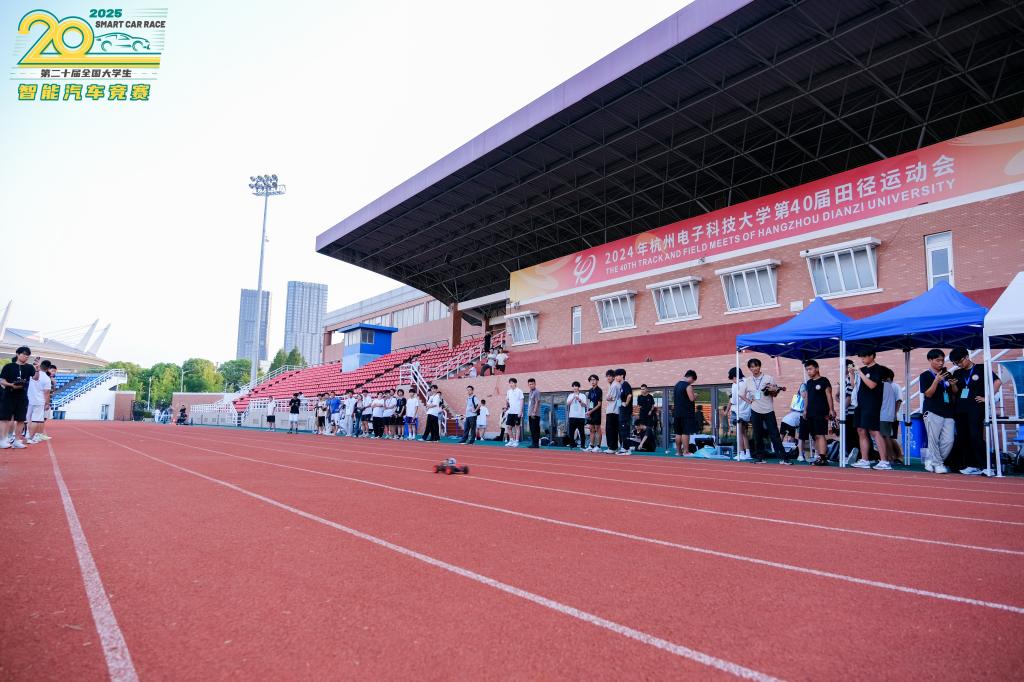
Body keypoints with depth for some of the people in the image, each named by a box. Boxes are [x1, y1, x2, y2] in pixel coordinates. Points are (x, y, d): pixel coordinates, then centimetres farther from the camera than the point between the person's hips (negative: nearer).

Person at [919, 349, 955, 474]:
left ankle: (931, 460, 12)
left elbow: (954, 393, 22)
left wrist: (953, 385, -1)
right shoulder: (925, 375, -1)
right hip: (933, 412, -5)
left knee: (948, 441, -1)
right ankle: (937, 464, 6)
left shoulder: (947, 374, 14)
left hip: (948, 413, 5)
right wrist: (936, 381, -21)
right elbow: (928, 394, -8)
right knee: (934, 440, -4)